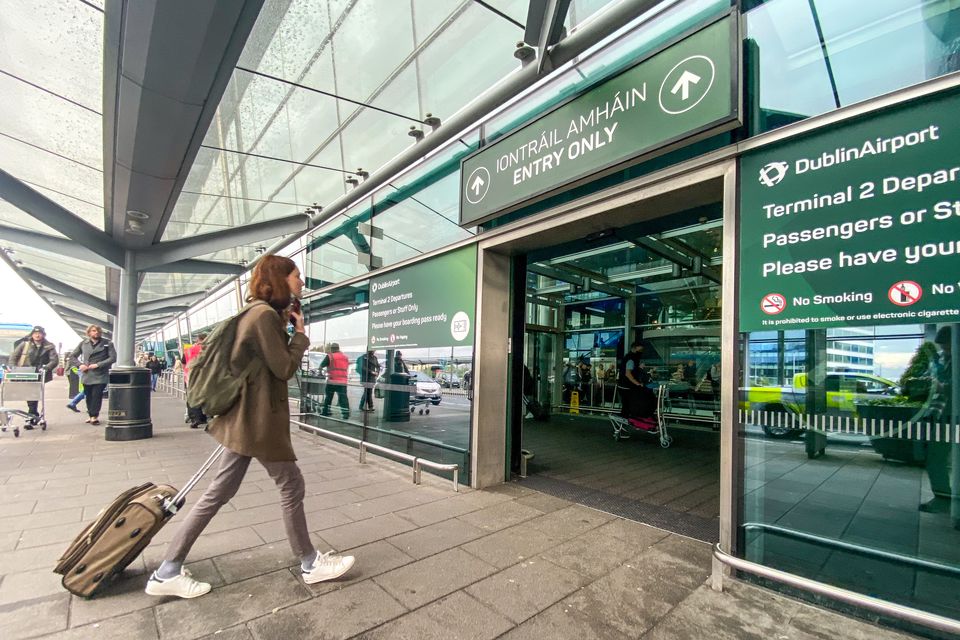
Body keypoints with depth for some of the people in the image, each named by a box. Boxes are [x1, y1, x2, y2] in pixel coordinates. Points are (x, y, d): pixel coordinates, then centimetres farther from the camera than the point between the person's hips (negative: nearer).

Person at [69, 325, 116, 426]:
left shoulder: (107, 343, -1)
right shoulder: (83, 343, 8)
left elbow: (113, 358, -7)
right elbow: (72, 356, 14)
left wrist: (98, 364, -15)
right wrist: (80, 365, -3)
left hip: (100, 376, -3)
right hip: (86, 375, 3)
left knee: (96, 396, -6)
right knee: (88, 396, 11)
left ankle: (94, 416, 5)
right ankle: (91, 415, 24)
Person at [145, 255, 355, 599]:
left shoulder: (259, 313, 13)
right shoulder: (265, 314, -19)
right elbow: (285, 368, -18)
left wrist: (286, 327, 8)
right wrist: (299, 332, -5)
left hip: (245, 416, 10)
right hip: (259, 419, -10)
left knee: (219, 492, 15)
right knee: (291, 486, 4)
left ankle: (168, 571, 25)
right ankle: (310, 564, 21)